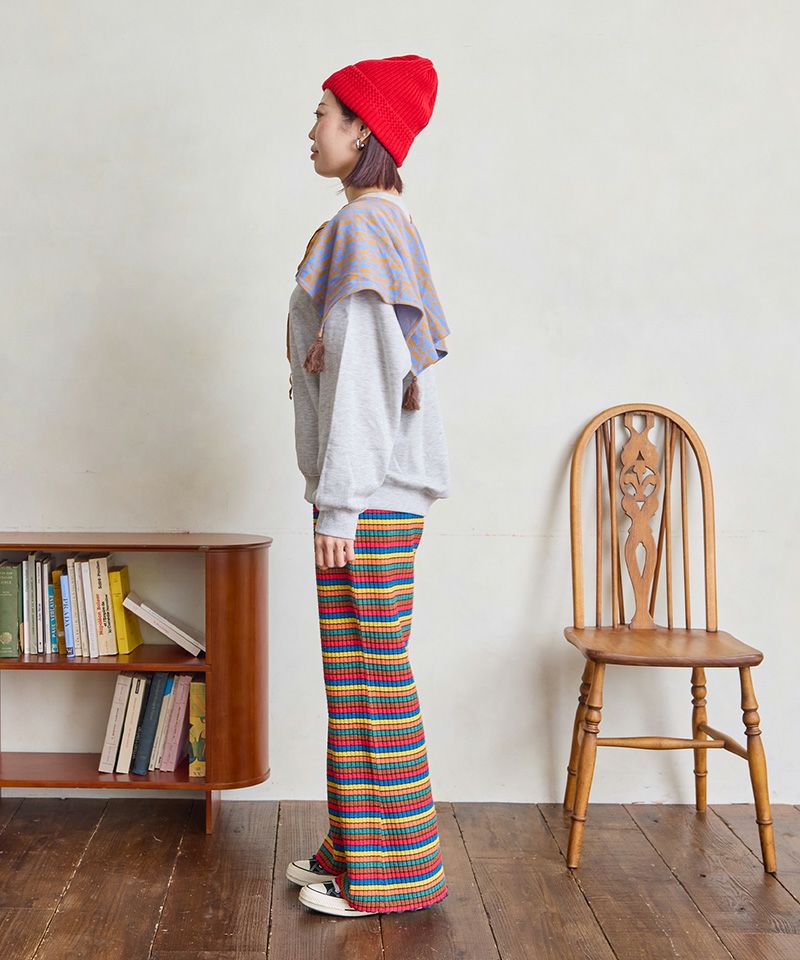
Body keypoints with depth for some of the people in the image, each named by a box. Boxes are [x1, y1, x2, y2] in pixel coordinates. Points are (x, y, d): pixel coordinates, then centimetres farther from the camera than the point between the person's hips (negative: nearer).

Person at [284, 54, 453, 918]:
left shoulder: (362, 224, -12)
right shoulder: (384, 222, 18)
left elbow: (361, 372, -19)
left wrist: (339, 504, -19)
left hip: (371, 492, -10)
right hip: (381, 489, 10)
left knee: (372, 675, -2)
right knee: (361, 673, 15)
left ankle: (391, 875, 10)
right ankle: (356, 848, 26)